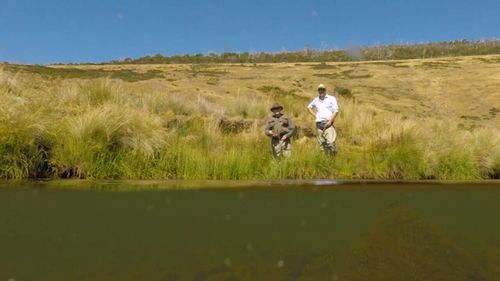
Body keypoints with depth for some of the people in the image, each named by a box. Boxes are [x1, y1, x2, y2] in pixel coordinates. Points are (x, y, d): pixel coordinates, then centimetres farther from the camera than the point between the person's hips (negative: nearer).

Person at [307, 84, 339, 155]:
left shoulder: (331, 99, 4)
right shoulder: (316, 100, 16)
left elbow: (336, 111, -2)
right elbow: (309, 107, 33)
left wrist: (330, 121, -12)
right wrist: (314, 115, 16)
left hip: (328, 123, -4)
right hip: (319, 124, 4)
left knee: (331, 142, -18)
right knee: (322, 143, 4)